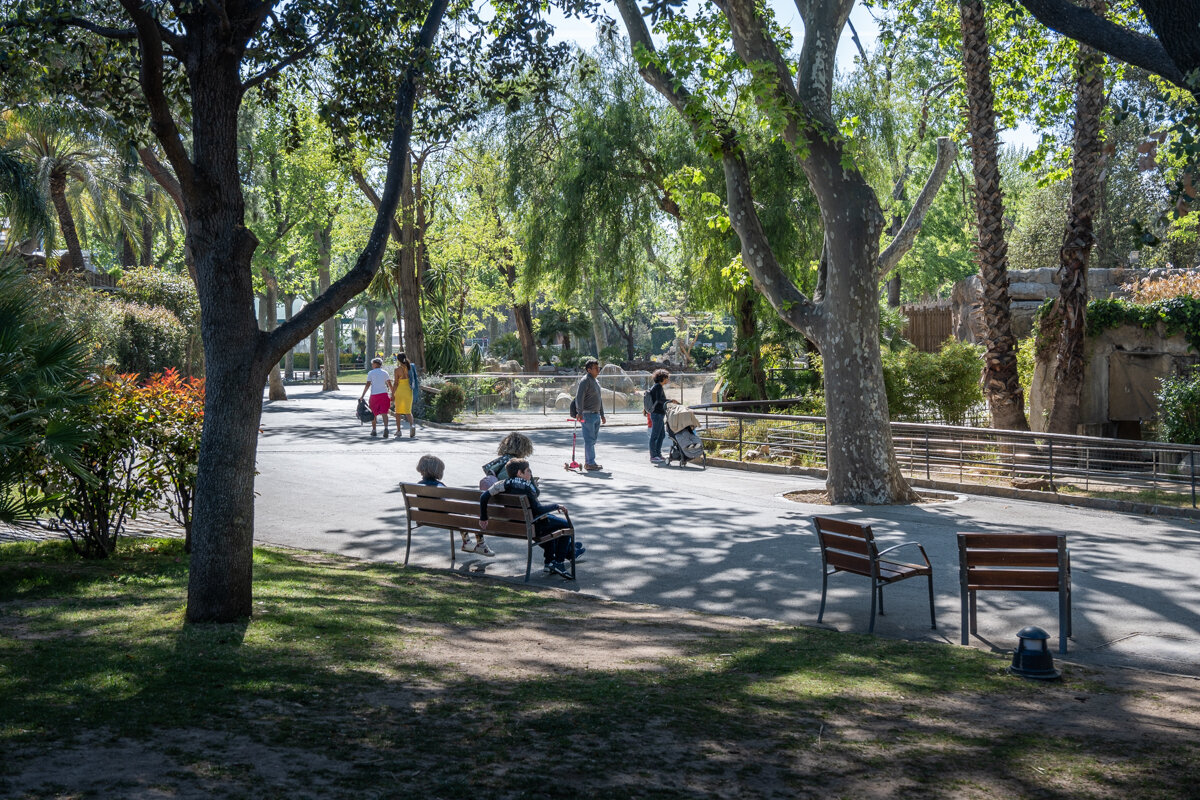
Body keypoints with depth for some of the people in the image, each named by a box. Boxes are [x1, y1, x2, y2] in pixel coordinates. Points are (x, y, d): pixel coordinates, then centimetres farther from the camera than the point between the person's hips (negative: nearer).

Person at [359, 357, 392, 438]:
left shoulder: (371, 373, 1)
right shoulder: (385, 373, 8)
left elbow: (367, 385, -5)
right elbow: (389, 384, 5)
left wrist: (362, 395, -2)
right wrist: (392, 394, 14)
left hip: (374, 395, -1)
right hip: (384, 394, 1)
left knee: (374, 413, 15)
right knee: (384, 413, -6)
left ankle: (373, 430, 23)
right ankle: (385, 427, -27)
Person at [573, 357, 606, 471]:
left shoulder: (596, 381, 18)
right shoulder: (585, 381, -11)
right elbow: (579, 398, -17)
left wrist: (602, 415, 25)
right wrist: (580, 414, -24)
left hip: (596, 415, 9)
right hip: (587, 415, -9)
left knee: (593, 439, 10)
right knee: (589, 440, -8)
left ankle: (588, 462, 16)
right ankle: (590, 463, -6)